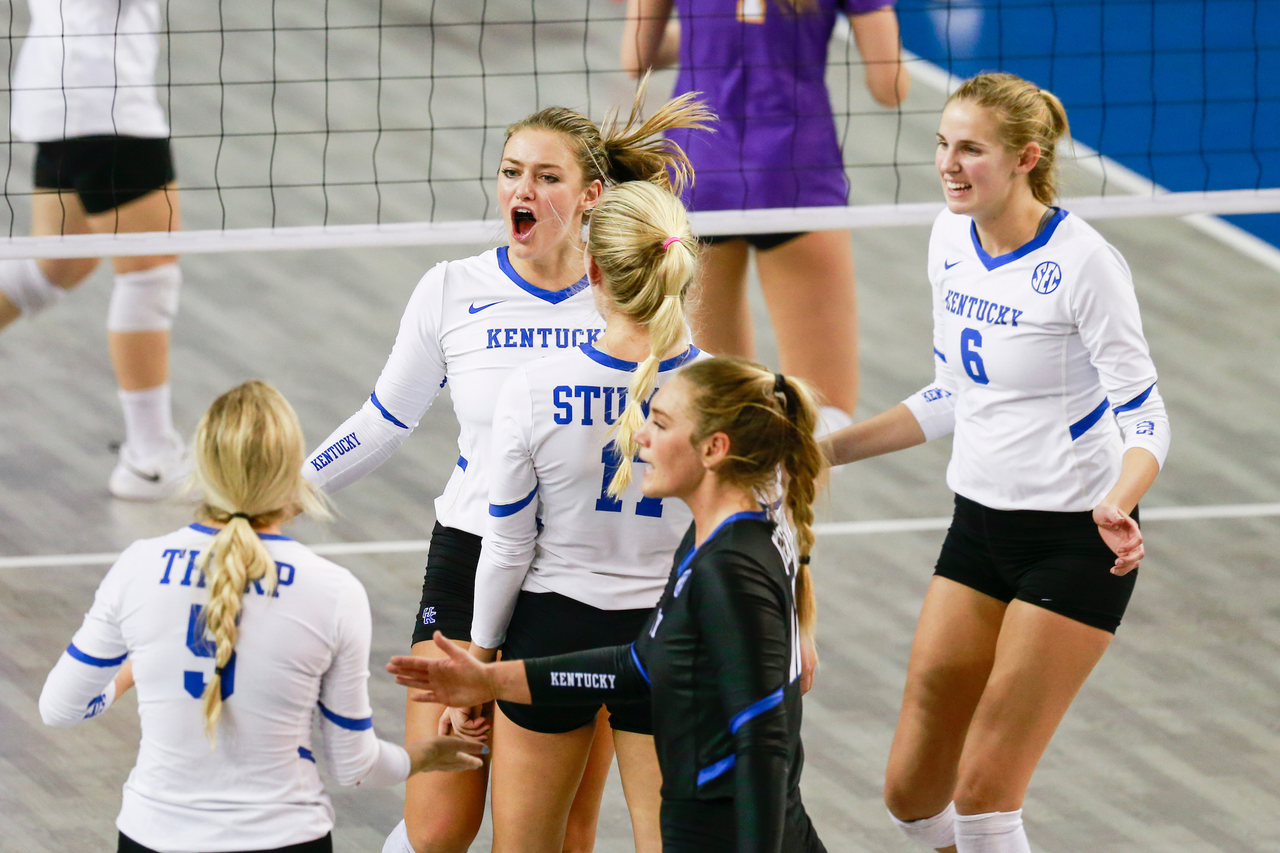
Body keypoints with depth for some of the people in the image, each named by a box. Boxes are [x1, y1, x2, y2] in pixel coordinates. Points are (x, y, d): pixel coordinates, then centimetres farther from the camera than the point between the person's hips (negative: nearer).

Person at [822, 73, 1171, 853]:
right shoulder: (952, 240, 2)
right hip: (979, 524, 7)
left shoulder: (1081, 263, -19)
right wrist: (824, 450, 13)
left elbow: (1143, 414, -17)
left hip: (1076, 540, -7)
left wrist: (1119, 504, -37)